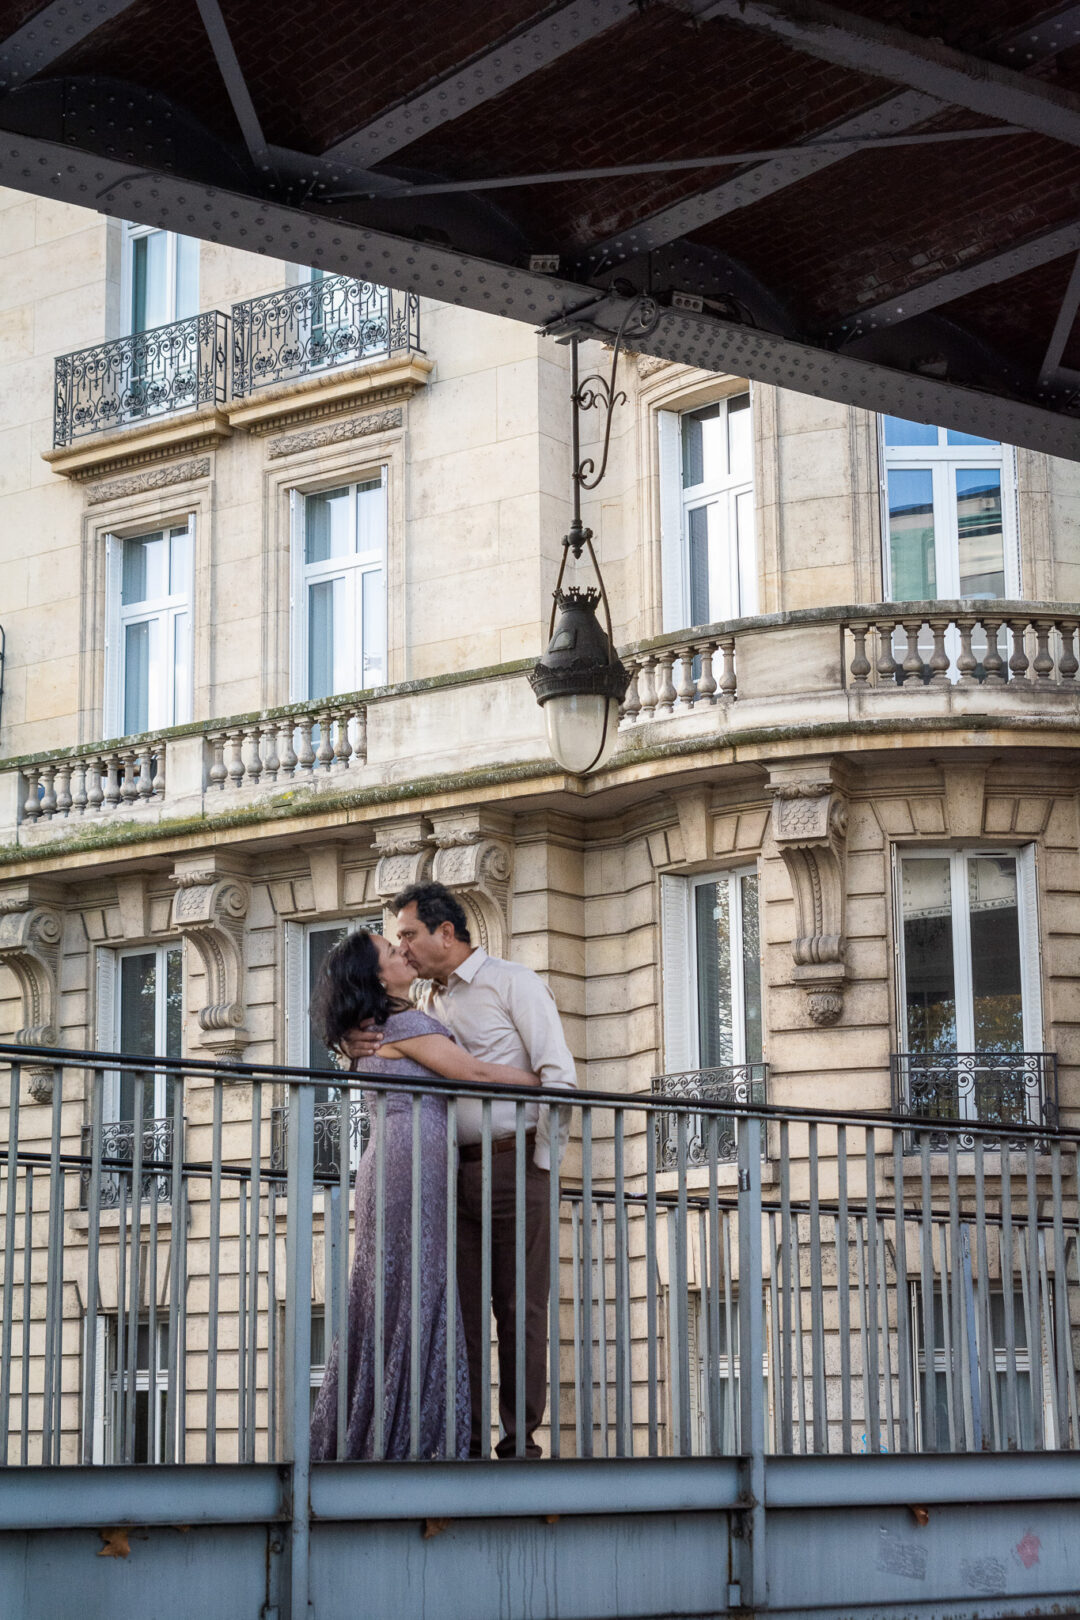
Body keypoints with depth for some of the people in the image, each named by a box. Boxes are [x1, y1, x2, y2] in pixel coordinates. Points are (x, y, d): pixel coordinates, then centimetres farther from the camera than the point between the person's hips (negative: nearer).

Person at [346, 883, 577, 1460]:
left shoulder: (512, 981, 1)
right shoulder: (428, 1002, 19)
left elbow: (559, 1075, -6)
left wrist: (542, 1161, -12)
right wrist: (356, 1045, -7)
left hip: (514, 1166, -6)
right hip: (454, 1172, 6)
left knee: (521, 1309, -4)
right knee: (459, 1309, 3)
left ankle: (521, 1440, -2)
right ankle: (463, 1443, 5)